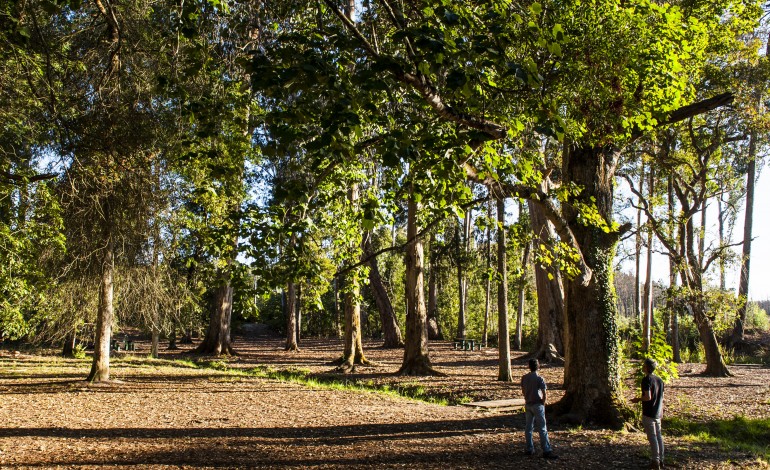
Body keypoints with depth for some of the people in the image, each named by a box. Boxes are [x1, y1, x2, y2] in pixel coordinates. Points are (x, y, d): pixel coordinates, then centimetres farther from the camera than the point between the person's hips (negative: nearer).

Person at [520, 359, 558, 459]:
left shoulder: (524, 378, 4)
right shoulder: (539, 379, -13)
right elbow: (545, 394, -13)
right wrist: (543, 403, 1)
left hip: (528, 404, 6)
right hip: (537, 405, -6)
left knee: (528, 427, 11)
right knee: (542, 429, -4)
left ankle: (528, 449, 16)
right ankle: (546, 451, -5)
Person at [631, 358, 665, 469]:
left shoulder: (647, 379, -16)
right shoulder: (659, 379, 9)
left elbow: (648, 397, -23)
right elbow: (661, 397, 13)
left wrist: (638, 399, -6)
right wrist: (661, 412, 21)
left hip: (648, 413, -8)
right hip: (658, 413, 8)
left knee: (652, 436, -2)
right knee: (659, 436, 12)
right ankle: (660, 460, 18)